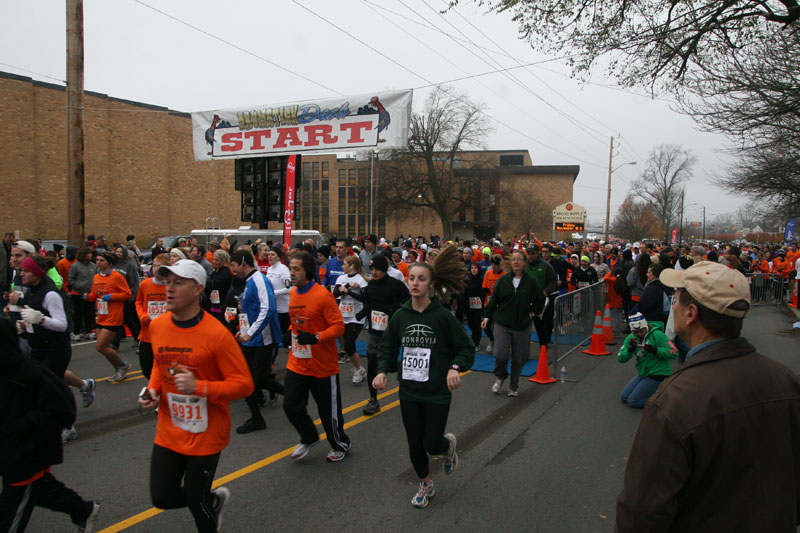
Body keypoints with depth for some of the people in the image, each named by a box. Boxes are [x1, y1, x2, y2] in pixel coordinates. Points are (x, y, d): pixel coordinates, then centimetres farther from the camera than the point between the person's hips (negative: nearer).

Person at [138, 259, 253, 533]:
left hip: (206, 434, -5)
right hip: (168, 431, 6)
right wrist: (152, 390, -2)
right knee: (162, 498, 12)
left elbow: (244, 384, -20)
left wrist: (199, 387, -30)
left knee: (196, 501, 9)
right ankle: (214, 499, 40)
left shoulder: (216, 334, -23)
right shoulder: (157, 326, -3)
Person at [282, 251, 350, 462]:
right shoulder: (293, 294, 5)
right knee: (291, 405, 5)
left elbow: (338, 326, -19)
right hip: (297, 364, 6)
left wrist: (315, 338, -30)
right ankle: (309, 438, 33)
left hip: (323, 366, -6)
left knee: (329, 411, 8)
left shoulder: (323, 296, -18)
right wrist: (291, 333, 8)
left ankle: (341, 445, 35)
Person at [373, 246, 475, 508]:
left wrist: (455, 368, -24)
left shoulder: (443, 316, -14)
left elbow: (466, 348, -6)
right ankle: (425, 485, 41)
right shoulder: (400, 315, -3)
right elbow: (387, 346, 10)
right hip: (408, 391, 4)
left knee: (431, 444, 0)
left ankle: (449, 443, 37)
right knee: (414, 444, 13)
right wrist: (382, 370, -7)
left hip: (437, 392, -3)